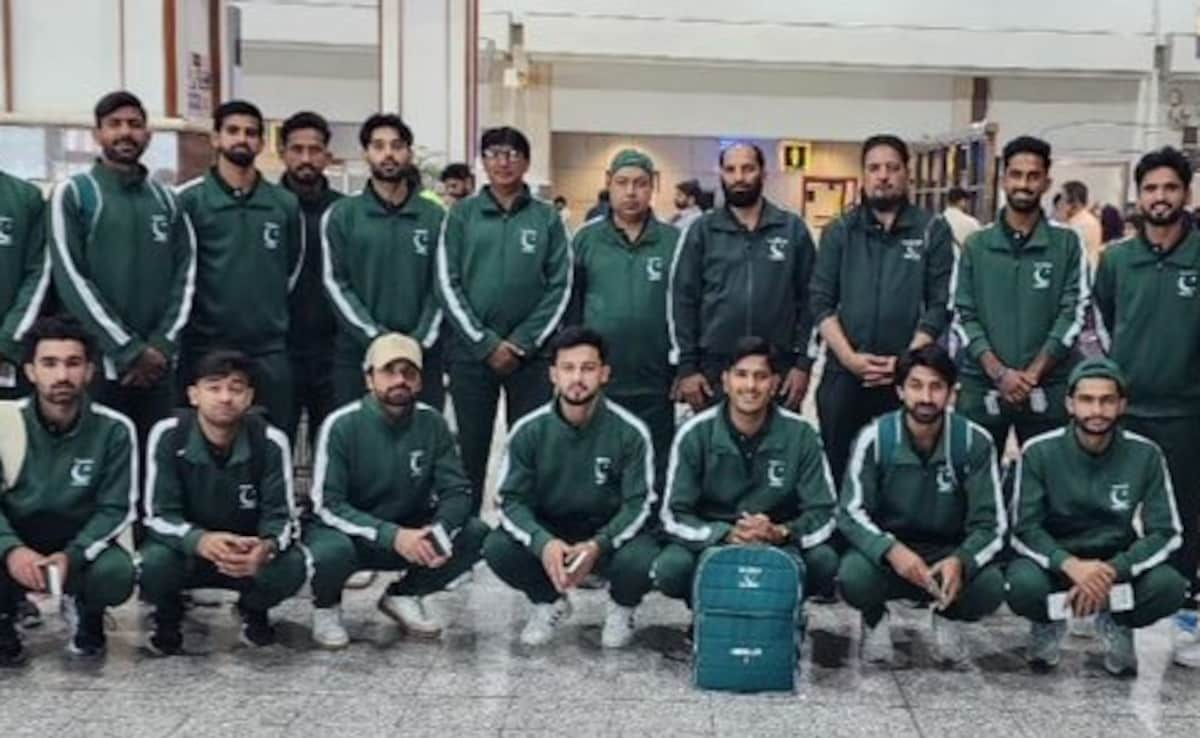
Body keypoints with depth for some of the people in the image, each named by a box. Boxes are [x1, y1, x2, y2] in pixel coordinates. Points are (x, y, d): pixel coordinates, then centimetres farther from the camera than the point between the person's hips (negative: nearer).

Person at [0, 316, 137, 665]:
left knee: (117, 574, -32)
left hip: (81, 545, 0)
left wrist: (71, 555, -27)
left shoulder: (114, 429, -12)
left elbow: (116, 509, -9)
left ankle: (84, 612, 8)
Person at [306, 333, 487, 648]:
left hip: (412, 532, 4)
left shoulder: (432, 423, -8)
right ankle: (326, 605, 1)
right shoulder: (342, 425, -17)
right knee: (331, 550, -37)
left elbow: (457, 490, -8)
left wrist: (439, 531, -31)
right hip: (350, 531, -3)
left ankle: (403, 595, 6)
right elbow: (327, 505, -21)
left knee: (475, 534, -19)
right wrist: (392, 536, -33)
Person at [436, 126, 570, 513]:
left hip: (531, 353, 0)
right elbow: (448, 284, 0)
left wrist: (523, 343, -7)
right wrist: (486, 343, -8)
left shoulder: (547, 217, 6)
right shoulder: (462, 214, 5)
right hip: (471, 350, 0)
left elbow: (560, 286, 2)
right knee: (471, 447, 6)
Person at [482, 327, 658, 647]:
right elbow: (510, 500, -11)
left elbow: (638, 503, -12)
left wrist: (597, 546, -30)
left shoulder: (630, 432, -14)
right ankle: (550, 602, 7)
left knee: (643, 560, -33)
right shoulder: (529, 430, -10)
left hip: (609, 534, -1)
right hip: (547, 532, 2)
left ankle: (621, 607, 7)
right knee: (497, 548, -27)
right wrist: (543, 543, -32)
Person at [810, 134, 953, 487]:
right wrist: (849, 357, -10)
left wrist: (906, 359, -13)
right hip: (843, 374, 2)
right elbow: (820, 302, 2)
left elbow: (940, 305, -3)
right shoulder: (839, 231, 8)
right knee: (838, 468, 9)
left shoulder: (933, 230, 3)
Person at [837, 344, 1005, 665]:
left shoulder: (974, 441, -11)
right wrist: (892, 550, -33)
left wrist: (960, 561, -33)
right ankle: (875, 618, 6)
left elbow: (990, 522, -10)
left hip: (949, 552, 1)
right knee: (852, 576, -33)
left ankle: (948, 617, 9)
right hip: (886, 550, -1)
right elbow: (850, 513, -13)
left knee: (991, 587, -30)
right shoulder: (875, 438, -12)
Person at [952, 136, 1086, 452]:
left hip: (1047, 388, -1)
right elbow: (963, 316, 2)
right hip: (982, 387, 1)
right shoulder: (976, 245, 7)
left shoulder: (1068, 244, 3)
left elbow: (1073, 314, -2)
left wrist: (1032, 373, -11)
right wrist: (999, 372, -11)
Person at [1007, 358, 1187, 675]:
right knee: (1022, 585, -34)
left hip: (1117, 562, 1)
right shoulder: (1039, 452, -13)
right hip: (1055, 560, -1)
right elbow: (1024, 529, -14)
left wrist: (1111, 571, -27)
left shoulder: (1145, 455, -9)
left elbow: (1165, 532, -9)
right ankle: (1049, 622, 5)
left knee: (1169, 586, -29)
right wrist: (1070, 564, -34)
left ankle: (1116, 623, 7)